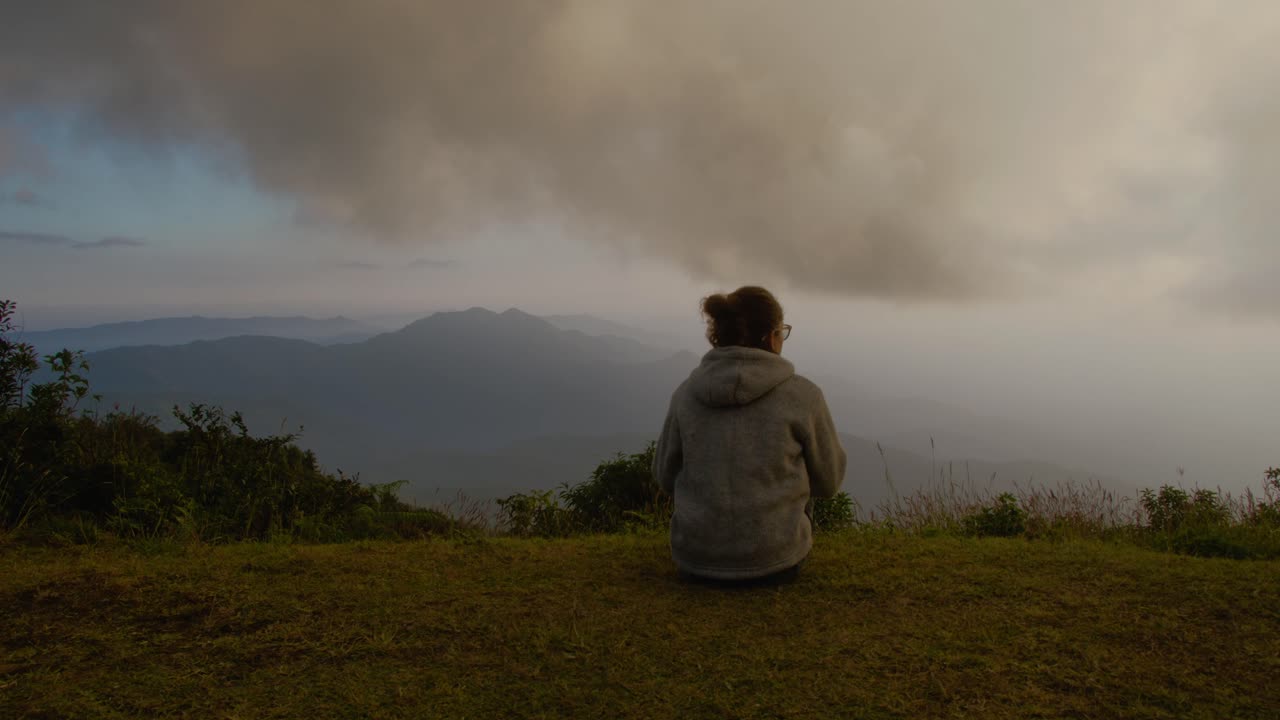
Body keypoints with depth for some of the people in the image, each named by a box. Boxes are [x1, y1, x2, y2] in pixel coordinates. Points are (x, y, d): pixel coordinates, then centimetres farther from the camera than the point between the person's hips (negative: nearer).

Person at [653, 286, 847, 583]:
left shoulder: (687, 392, -5)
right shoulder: (802, 394, -13)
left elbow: (666, 476, 5)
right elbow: (827, 481, -1)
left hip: (696, 556, 2)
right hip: (772, 557, -2)